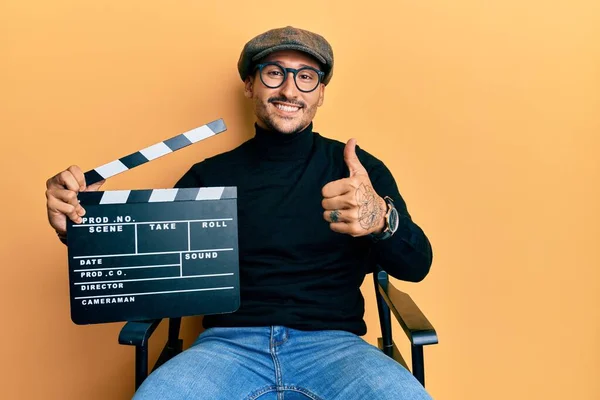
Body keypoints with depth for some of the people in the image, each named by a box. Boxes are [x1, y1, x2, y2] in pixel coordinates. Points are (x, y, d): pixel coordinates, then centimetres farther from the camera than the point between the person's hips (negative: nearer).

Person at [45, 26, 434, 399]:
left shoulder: (356, 168, 3)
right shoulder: (209, 176, 8)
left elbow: (417, 266, -3)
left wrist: (382, 219, -27)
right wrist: (81, 226, -11)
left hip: (333, 345, 0)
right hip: (229, 345, 1)